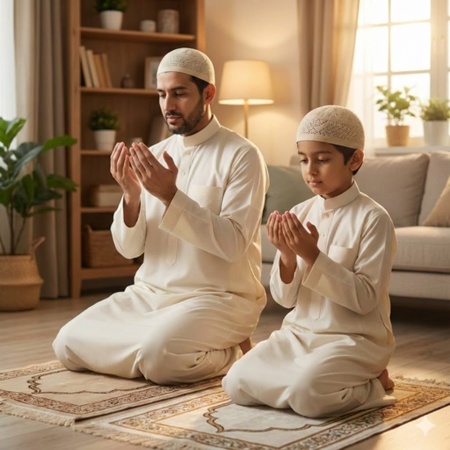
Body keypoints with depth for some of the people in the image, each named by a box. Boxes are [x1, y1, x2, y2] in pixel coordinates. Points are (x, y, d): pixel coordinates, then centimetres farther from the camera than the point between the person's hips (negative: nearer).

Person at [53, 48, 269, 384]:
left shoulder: (242, 155, -8)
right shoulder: (154, 156, 9)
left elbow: (233, 244, -19)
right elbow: (129, 248, 5)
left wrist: (170, 196, -25)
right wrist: (131, 194, -15)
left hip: (219, 297, -6)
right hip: (150, 292, 7)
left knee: (160, 356, -33)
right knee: (68, 342, -9)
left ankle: (229, 353, -1)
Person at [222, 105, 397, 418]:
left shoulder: (373, 218, -12)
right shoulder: (300, 213, 4)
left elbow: (365, 299, -18)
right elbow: (285, 298, 3)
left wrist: (312, 256, -24)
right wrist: (287, 256, -17)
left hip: (355, 339, -6)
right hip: (299, 332, 6)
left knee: (306, 396, -30)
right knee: (236, 383, -10)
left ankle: (370, 387, -2)